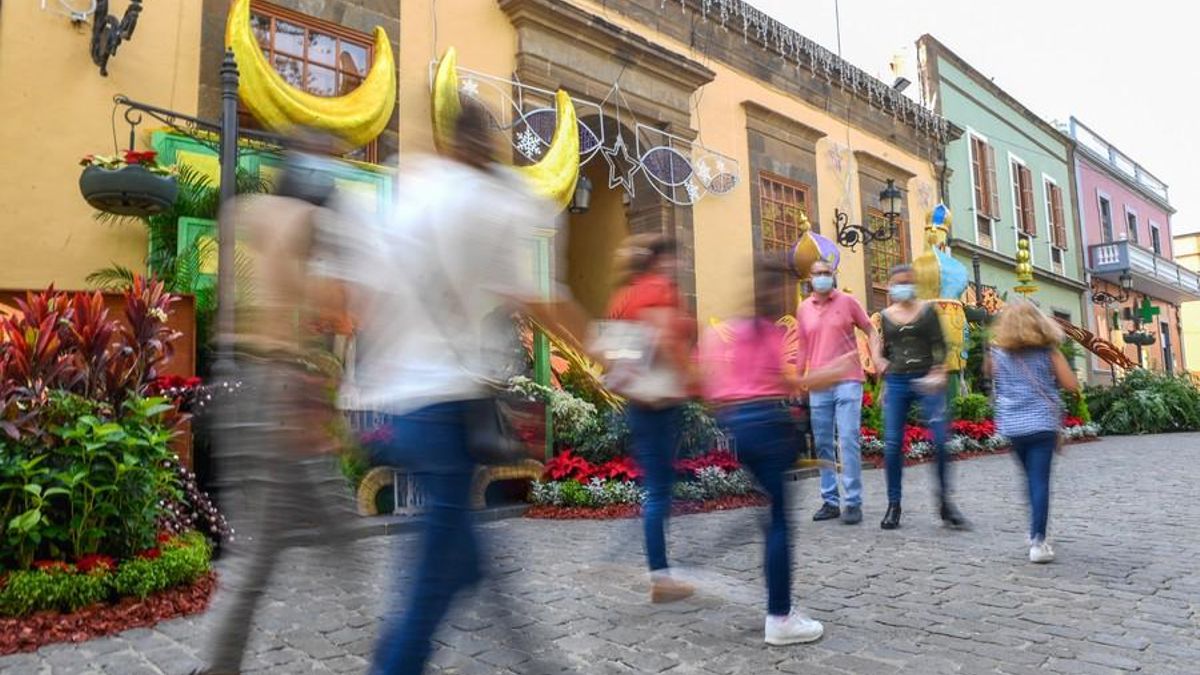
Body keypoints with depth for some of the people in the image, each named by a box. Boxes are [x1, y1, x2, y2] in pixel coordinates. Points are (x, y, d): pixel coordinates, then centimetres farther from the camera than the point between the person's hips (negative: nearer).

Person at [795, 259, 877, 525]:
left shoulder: (847, 301, 2)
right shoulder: (803, 308, 10)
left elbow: (870, 331, 7)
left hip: (847, 381, -3)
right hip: (818, 385, 4)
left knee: (848, 440, -8)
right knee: (822, 444, 6)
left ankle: (853, 503, -2)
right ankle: (830, 501, 15)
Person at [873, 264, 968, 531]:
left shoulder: (927, 311, 5)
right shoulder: (885, 316, 10)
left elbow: (940, 345, 0)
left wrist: (937, 373, -13)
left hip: (926, 381, -1)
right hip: (896, 382, 2)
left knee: (940, 441, -8)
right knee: (892, 444, -2)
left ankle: (945, 502, 8)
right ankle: (893, 505, 9)